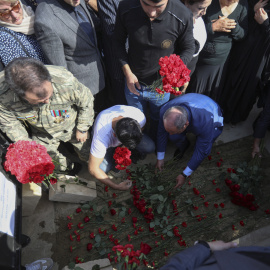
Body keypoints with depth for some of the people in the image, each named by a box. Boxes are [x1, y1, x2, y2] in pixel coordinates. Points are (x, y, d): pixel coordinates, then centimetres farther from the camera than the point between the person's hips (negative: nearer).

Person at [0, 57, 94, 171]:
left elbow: (86, 101, -18)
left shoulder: (66, 82, -40)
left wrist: (82, 129, -7)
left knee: (90, 156, 14)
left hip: (72, 126, -1)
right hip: (42, 135, 1)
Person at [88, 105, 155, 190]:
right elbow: (93, 168, -34)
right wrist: (116, 186, -31)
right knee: (103, 169, -21)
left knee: (150, 148, -22)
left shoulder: (140, 117, -36)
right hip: (109, 142, -2)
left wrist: (126, 148, -17)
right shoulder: (101, 136, -45)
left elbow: (141, 128, -8)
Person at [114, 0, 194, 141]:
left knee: (158, 119, 26)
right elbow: (119, 42, -5)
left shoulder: (183, 16, -25)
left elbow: (188, 49, -9)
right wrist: (127, 71, -15)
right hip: (133, 82, 1)